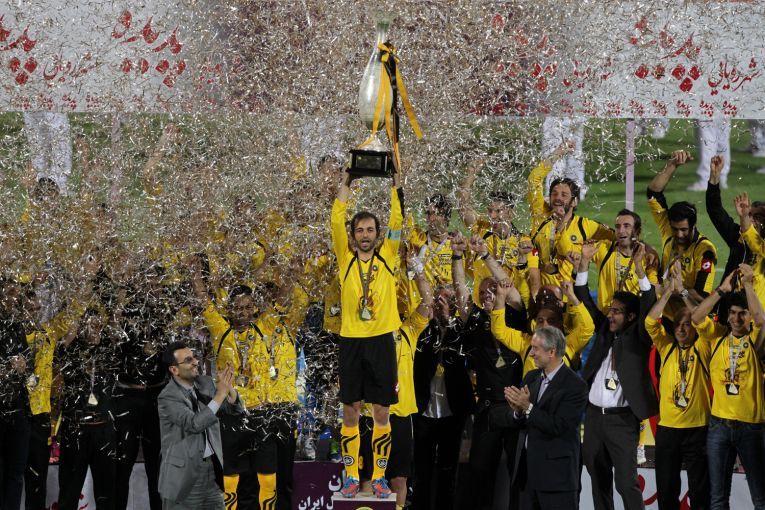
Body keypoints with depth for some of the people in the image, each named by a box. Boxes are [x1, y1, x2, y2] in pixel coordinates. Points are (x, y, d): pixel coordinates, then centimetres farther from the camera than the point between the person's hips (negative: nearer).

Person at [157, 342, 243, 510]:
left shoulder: (206, 383, 5)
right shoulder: (167, 397, -16)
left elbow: (235, 408, 4)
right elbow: (195, 424, -26)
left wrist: (229, 388, -16)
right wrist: (220, 394, -27)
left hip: (212, 467, 6)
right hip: (184, 473, -6)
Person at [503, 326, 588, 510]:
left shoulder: (575, 385, -12)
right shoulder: (531, 378, 10)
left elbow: (559, 427, -19)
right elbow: (515, 420, 10)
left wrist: (528, 407, -20)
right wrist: (517, 410, -12)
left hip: (556, 472, -7)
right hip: (528, 468, 7)